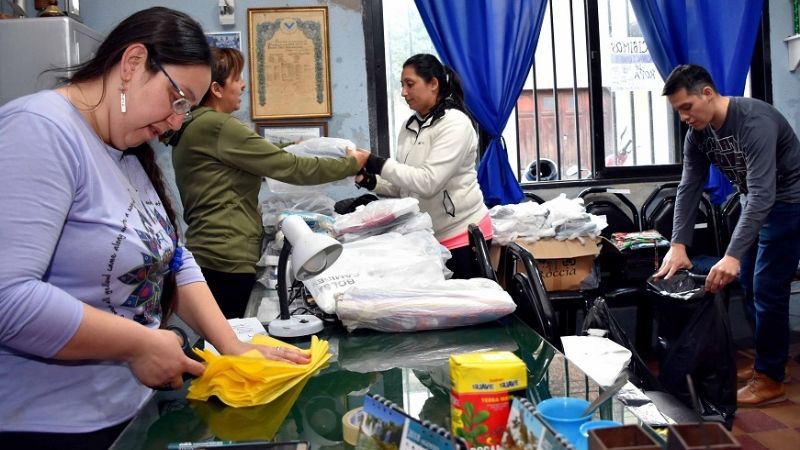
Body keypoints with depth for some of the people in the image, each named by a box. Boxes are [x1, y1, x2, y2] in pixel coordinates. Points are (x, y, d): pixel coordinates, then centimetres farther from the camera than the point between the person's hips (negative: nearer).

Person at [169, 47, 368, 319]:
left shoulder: (192, 128, 16)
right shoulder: (217, 126, -14)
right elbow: (288, 168, -14)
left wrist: (288, 151, 20)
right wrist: (351, 164, -4)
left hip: (209, 255, 10)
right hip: (227, 260, -10)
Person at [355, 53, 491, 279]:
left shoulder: (455, 123, -13)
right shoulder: (411, 126, 9)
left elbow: (428, 183, -24)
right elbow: (403, 186, 11)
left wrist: (376, 163, -24)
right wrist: (369, 180, -6)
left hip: (462, 234, -7)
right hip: (427, 236, 7)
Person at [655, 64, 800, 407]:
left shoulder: (754, 121, -32)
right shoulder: (698, 133, -8)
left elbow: (763, 194, -39)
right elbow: (689, 189, -9)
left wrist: (733, 255, -45)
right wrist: (678, 244, -19)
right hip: (753, 202, 8)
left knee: (767, 290, -8)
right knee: (749, 287, 13)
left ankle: (770, 380, 4)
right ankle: (766, 361, 29)